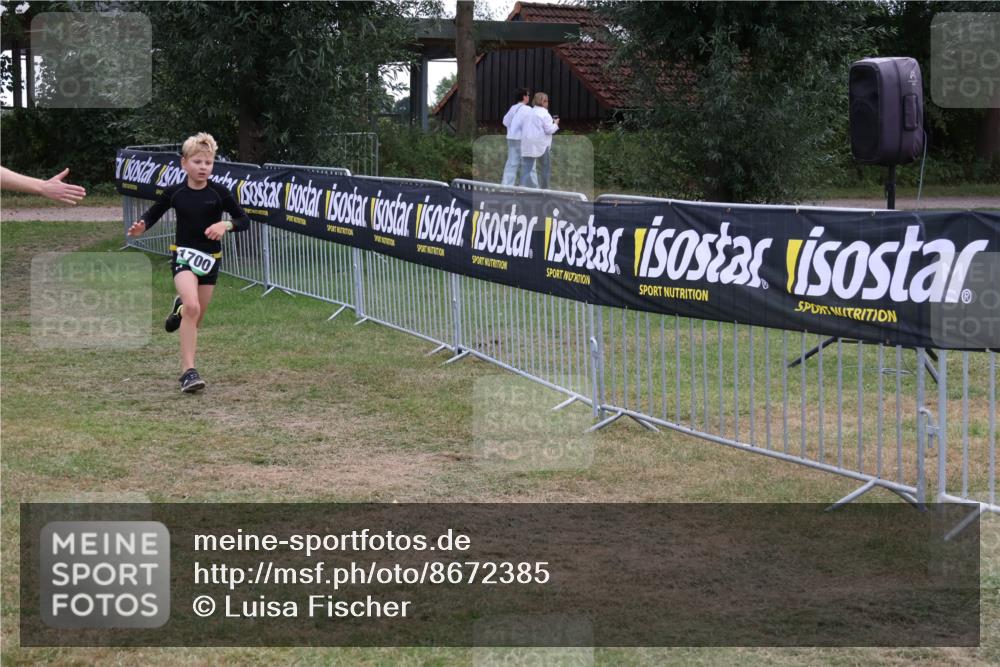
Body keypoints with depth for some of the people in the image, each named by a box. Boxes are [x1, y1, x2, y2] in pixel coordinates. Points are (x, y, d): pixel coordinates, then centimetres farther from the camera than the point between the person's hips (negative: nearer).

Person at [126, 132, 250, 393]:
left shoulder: (219, 192, -5)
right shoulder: (174, 192, -4)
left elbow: (244, 220, 0)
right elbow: (153, 214, 9)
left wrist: (226, 225, -20)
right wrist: (141, 226, -13)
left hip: (210, 259, 2)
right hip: (183, 255, -2)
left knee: (196, 318, 11)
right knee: (192, 308, -26)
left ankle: (181, 308, 51)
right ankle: (188, 371, -24)